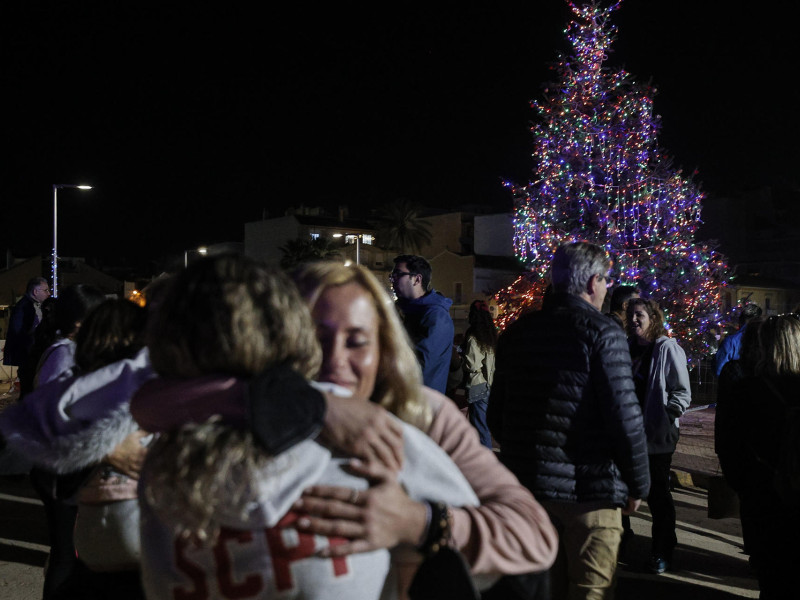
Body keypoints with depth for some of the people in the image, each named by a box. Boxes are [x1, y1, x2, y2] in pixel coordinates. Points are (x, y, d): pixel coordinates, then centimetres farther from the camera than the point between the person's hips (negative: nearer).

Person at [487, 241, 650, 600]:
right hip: (589, 489, -5)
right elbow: (624, 418, -15)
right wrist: (638, 485, -2)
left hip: (526, 486, 6)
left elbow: (496, 418, 10)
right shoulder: (601, 332, -11)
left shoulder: (516, 333, 6)